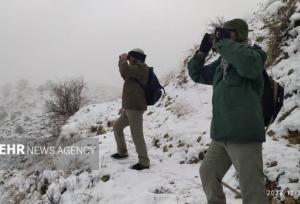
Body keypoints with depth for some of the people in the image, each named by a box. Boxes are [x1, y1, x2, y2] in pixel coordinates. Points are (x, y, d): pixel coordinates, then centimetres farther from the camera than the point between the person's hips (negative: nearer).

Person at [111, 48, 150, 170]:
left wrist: (123, 60, -4)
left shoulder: (141, 67, -10)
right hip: (129, 108, 11)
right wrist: (123, 61, 20)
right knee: (117, 127, 21)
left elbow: (125, 71, -22)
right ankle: (122, 152, 32)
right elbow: (126, 76, 31)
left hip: (135, 108, -11)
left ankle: (144, 162, -3)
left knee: (137, 135, -10)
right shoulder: (137, 69, 20)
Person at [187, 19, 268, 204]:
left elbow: (249, 64, -28)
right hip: (221, 134, 8)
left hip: (244, 134, -8)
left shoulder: (253, 53, -4)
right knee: (208, 173, 20)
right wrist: (203, 50, 7)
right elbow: (197, 74, 21)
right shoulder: (221, 63, 15)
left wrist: (223, 42, -18)